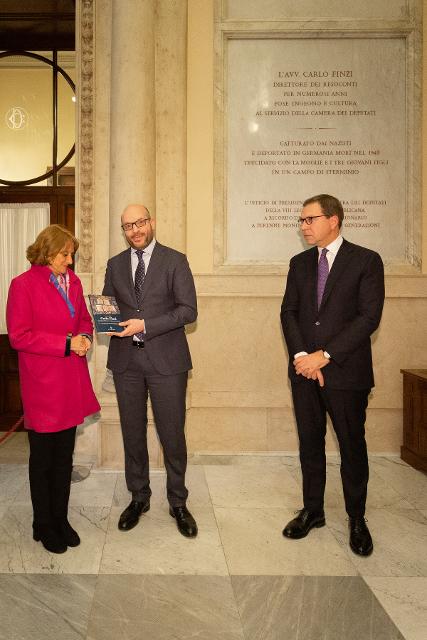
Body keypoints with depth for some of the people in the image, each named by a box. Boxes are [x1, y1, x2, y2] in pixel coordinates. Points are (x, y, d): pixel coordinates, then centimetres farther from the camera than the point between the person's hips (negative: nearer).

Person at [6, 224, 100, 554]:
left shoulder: (73, 281, 8)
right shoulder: (23, 285, -11)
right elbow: (19, 336, -15)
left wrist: (85, 336, -5)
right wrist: (66, 343, -19)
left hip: (71, 384, 6)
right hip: (42, 386, -6)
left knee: (65, 456, 15)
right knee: (42, 458, 10)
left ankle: (61, 518, 30)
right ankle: (44, 525, 26)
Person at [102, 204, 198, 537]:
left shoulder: (175, 260, -1)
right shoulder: (115, 265, 12)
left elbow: (189, 309, -8)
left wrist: (145, 325, -18)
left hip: (166, 359, -3)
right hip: (126, 360, 4)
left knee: (173, 434, 3)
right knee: (133, 433, 13)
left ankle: (178, 502, 21)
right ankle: (139, 497, 30)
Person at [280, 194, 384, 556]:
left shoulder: (366, 261, -5)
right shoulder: (300, 263, 10)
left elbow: (369, 316, -12)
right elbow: (289, 312, 6)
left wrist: (324, 355, -16)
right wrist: (300, 355, -10)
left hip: (346, 370, -4)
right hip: (304, 369, 4)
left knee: (352, 446, 7)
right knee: (310, 443, 12)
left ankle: (357, 519, 23)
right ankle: (313, 510, 27)